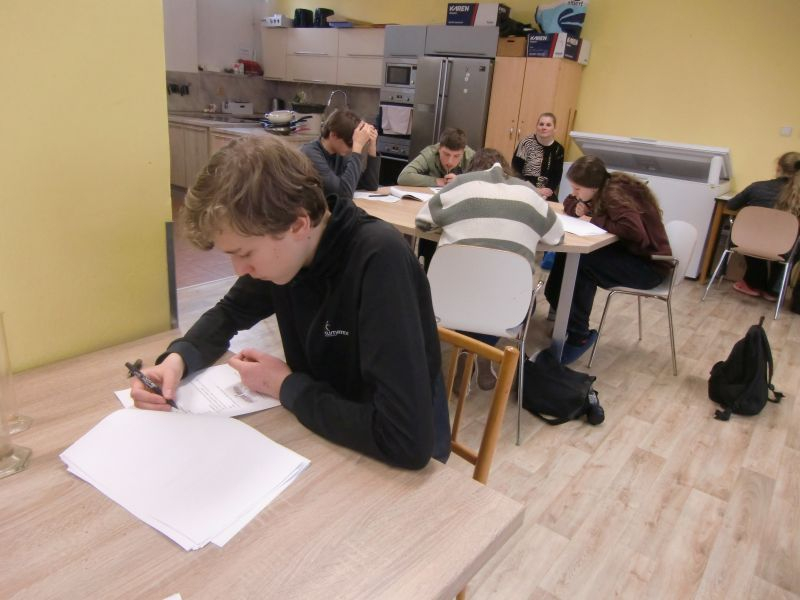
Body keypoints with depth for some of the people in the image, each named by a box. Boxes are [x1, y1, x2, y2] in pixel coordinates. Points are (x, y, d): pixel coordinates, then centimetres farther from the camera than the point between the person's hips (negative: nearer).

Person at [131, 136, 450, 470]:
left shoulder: (380, 261, -30)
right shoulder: (279, 249, -8)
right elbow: (229, 313, 10)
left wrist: (286, 387, -21)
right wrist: (178, 357, -11)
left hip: (394, 461, -5)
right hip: (322, 437, 6)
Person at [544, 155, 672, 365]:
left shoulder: (616, 196, -26)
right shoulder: (602, 190, 0)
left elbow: (635, 231, -41)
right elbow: (569, 202, 16)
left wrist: (595, 220, -26)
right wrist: (578, 208, -9)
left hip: (649, 263, -9)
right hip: (627, 252, 9)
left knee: (582, 264, -27)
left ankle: (579, 336, -16)